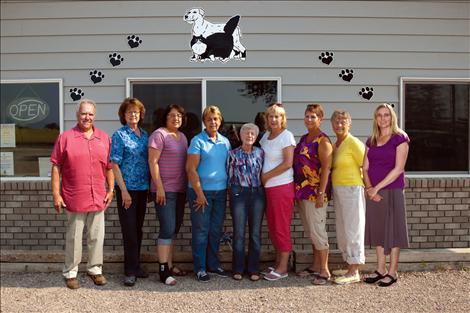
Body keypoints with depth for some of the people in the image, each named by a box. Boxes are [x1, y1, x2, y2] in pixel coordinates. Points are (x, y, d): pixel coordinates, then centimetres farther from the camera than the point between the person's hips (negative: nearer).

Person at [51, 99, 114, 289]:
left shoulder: (104, 138, 8)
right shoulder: (65, 137, -2)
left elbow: (109, 167, 11)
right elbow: (56, 167, -3)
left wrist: (111, 190, 6)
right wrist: (56, 194, -7)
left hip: (98, 198, 3)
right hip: (74, 199, -3)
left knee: (97, 236, 11)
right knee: (73, 237, 7)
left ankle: (95, 269, 26)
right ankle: (70, 273, 21)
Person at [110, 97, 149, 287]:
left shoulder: (145, 134, 10)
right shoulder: (119, 135, -6)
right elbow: (115, 165, -10)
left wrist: (150, 186, 8)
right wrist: (124, 191, -15)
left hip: (142, 188, 6)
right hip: (127, 188, -5)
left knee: (138, 229, 13)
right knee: (129, 230, -1)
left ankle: (135, 266, 25)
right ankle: (130, 271, 8)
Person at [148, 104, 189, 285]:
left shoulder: (182, 136, 15)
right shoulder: (159, 134, -9)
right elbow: (153, 162, -14)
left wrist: (187, 187, 15)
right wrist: (159, 187, -18)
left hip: (180, 189, 8)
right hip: (165, 190, -8)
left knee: (174, 229, 12)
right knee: (167, 229, -9)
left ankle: (169, 265, 23)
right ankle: (163, 271, -1)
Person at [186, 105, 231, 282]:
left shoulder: (225, 141, 10)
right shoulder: (198, 141, -7)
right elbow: (191, 169, -12)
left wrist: (229, 189, 7)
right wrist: (199, 193, -15)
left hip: (220, 191, 5)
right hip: (201, 191, -5)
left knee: (216, 231, 13)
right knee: (201, 231, 3)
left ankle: (213, 264, 27)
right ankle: (200, 268, 14)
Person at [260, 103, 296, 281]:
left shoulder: (286, 136, -10)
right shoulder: (266, 135, 12)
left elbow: (287, 163, -17)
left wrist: (266, 176, -11)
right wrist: (263, 178, 6)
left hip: (282, 186, -8)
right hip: (268, 187, 8)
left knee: (281, 228, -1)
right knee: (272, 227, 14)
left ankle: (283, 268, 8)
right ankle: (278, 263, 26)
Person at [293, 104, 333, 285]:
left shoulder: (323, 141, -10)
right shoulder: (303, 139, 15)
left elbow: (326, 168, -16)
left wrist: (321, 193, -21)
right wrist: (297, 190, 16)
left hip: (315, 192, -8)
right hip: (302, 192, 8)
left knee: (317, 231, -4)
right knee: (310, 231, 15)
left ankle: (324, 271, 5)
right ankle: (315, 266, 26)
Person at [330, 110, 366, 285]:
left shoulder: (353, 142, -11)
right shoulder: (335, 145, 13)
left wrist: (367, 186, -7)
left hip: (352, 189, -9)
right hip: (337, 190, 9)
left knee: (352, 230, -3)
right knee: (342, 231, 12)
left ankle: (354, 273, 5)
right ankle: (351, 268, 23)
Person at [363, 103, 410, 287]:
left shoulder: (400, 138, -4)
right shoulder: (371, 141, 12)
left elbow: (398, 168, -12)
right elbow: (365, 168, 9)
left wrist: (377, 187, -14)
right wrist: (369, 188, -8)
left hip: (392, 191, -5)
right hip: (373, 192, 5)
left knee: (392, 229, 1)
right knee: (377, 229, 9)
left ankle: (392, 272, 10)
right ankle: (381, 269, 19)